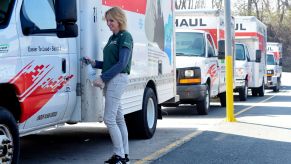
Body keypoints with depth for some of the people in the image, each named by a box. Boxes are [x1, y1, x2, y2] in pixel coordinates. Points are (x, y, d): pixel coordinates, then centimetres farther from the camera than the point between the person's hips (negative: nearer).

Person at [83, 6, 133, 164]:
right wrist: (95, 63, 3)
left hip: (118, 78, -9)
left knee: (109, 119, -12)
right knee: (118, 118, 11)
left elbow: (122, 63, -17)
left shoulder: (125, 37, -9)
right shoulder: (112, 38, 18)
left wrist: (102, 78, -18)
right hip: (111, 80, 9)